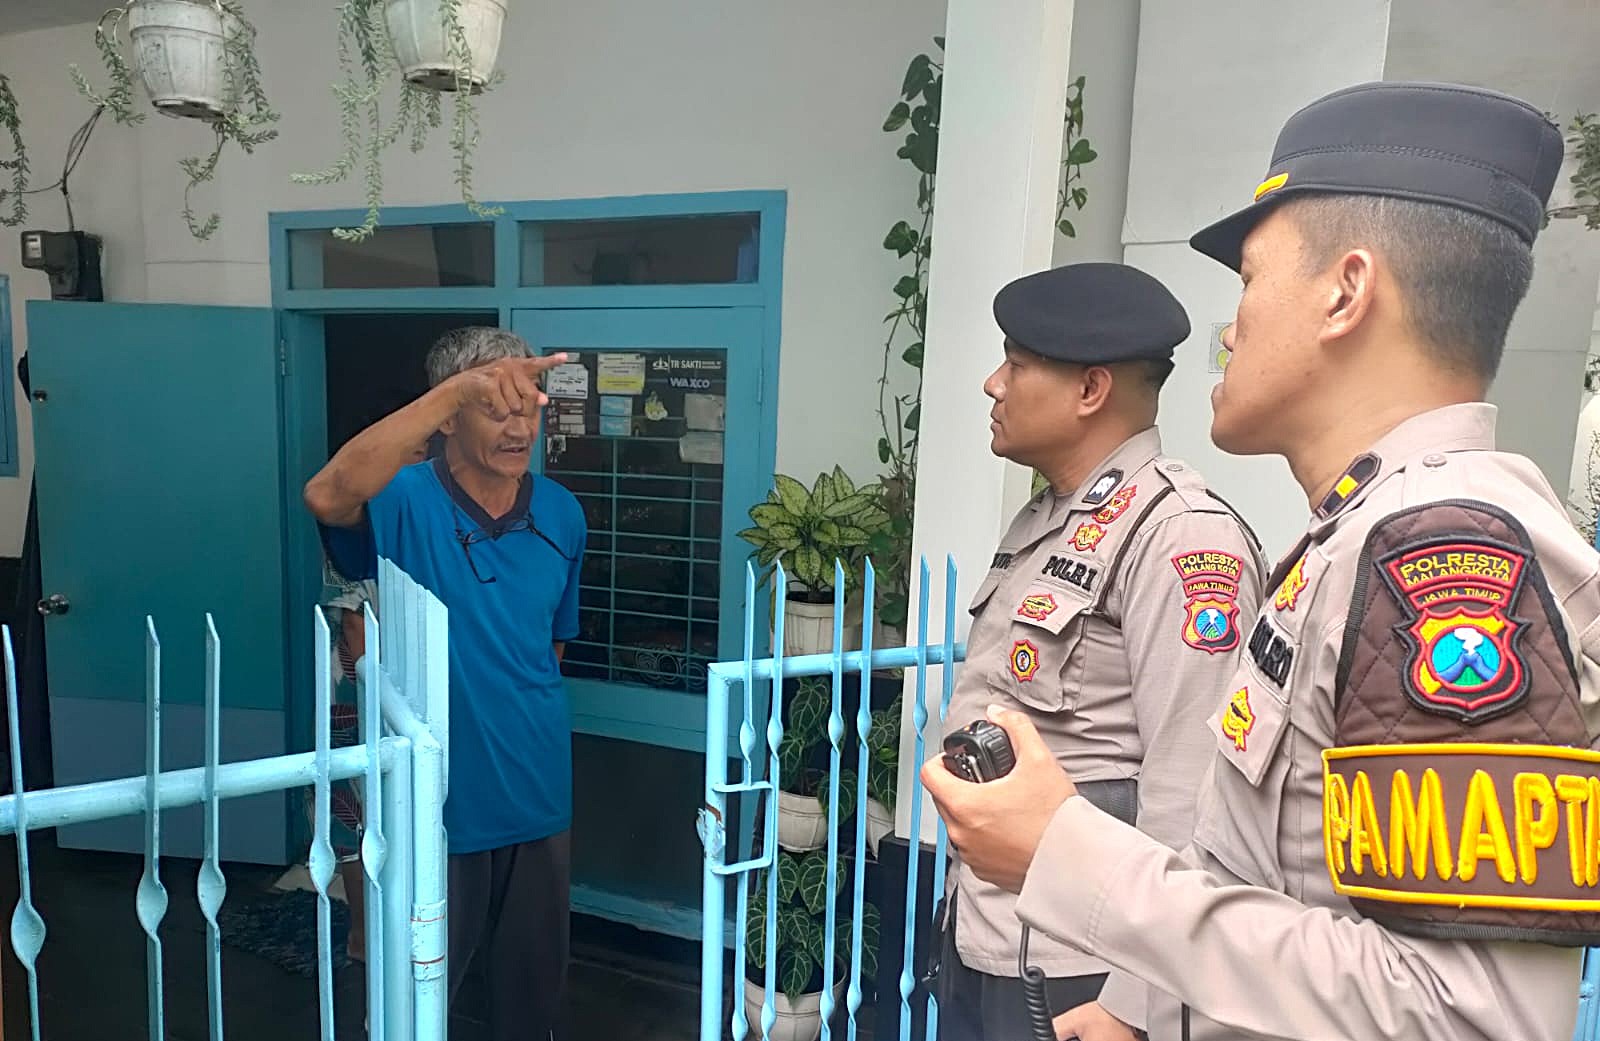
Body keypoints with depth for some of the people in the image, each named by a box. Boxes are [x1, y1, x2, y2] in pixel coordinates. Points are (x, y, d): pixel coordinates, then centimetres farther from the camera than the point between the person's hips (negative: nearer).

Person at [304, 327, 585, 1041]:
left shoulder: (561, 514, -1)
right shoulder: (406, 503, -16)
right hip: (434, 803, -4)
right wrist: (456, 387, -45)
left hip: (539, 799, 4)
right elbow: (327, 496, -41)